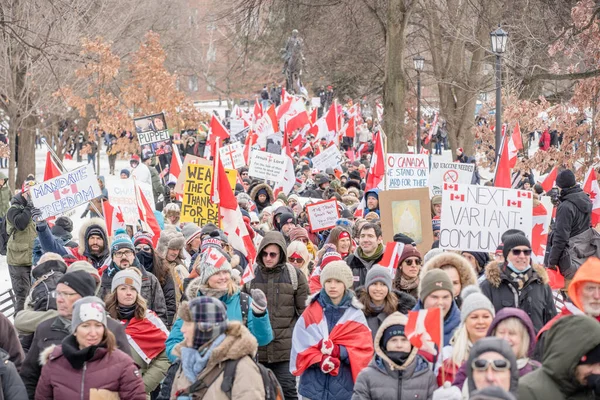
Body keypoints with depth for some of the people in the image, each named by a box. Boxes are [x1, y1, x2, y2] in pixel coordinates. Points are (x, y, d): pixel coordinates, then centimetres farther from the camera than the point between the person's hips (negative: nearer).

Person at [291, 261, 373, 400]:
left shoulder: (355, 315, 3)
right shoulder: (311, 312, 3)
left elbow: (364, 349, -3)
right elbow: (300, 345, -3)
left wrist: (338, 351, -19)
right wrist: (320, 360, -21)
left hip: (344, 389, 0)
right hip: (313, 387, 0)